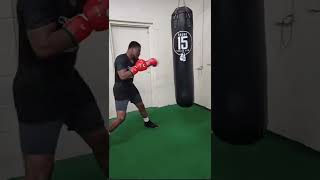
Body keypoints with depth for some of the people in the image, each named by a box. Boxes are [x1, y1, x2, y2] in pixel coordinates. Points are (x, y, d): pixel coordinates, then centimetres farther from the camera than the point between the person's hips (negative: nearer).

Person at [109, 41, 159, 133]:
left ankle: (147, 122, 49)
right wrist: (136, 69, -29)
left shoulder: (134, 59, 0)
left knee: (141, 105, 24)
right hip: (120, 90, -9)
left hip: (130, 87, 9)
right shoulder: (121, 59, -23)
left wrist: (150, 62, -4)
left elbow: (143, 64, 17)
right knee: (121, 118, -14)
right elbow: (122, 76, -34)